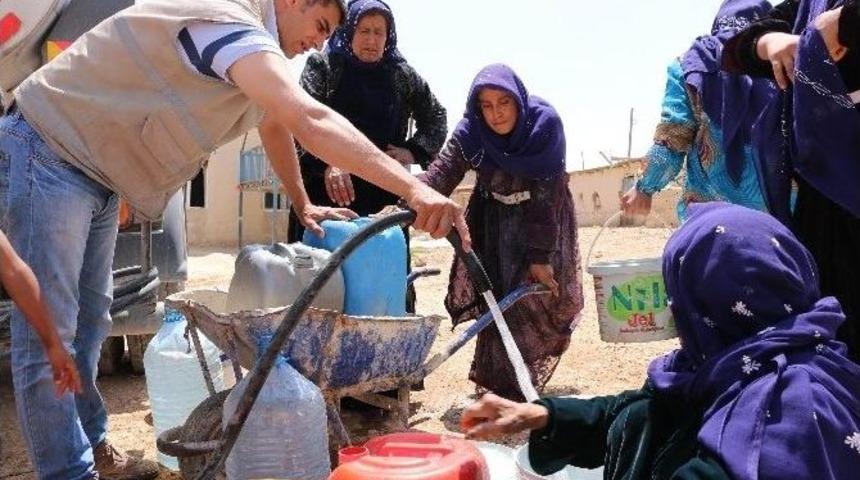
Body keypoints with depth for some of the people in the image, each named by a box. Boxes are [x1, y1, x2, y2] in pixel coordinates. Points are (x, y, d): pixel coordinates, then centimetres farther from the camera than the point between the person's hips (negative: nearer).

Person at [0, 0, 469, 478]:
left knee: (90, 322, 13)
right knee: (50, 335, -7)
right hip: (51, 152, -10)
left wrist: (303, 204, 23)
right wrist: (414, 189, -43)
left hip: (94, 169, 10)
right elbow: (312, 122, -39)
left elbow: (276, 126, 22)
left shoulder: (254, 48, 8)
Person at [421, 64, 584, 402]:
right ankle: (499, 378, 13)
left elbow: (547, 195, -27)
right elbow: (443, 170, -32)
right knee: (495, 294, -1)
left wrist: (541, 255, -28)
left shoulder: (545, 124, -27)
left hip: (544, 218, -2)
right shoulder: (471, 130, -20)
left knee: (536, 294, -7)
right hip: (495, 219, 2)